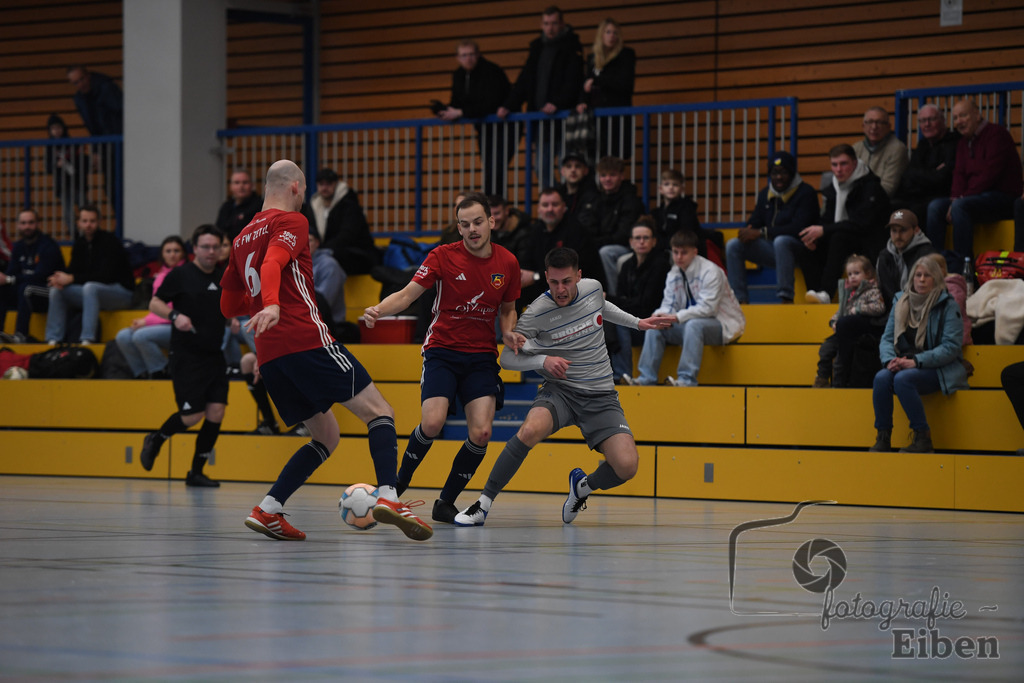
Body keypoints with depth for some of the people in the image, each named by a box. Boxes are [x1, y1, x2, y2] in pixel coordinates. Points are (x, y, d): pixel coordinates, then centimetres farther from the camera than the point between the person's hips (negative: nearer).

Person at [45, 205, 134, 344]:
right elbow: (72, 271, 8)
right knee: (56, 290, -6)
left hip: (122, 292, -8)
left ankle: (88, 339, -41)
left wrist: (72, 279, -24)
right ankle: (53, 340, -9)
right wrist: (60, 280, -18)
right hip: (93, 292, 8)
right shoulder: (80, 244, 7)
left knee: (90, 287, -37)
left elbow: (106, 275, -24)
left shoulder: (109, 241, -15)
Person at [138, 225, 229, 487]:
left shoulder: (224, 276, 10)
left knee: (216, 411, -4)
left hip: (214, 355, 5)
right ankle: (155, 441, 23)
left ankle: (196, 472, 8)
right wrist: (174, 315, -21)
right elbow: (155, 303, -4)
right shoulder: (181, 275, -6)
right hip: (186, 356, -5)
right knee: (193, 415, -7)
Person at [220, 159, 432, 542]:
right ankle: (387, 495, -27)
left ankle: (267, 510, 1)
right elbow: (273, 263, -20)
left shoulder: (242, 238, 23)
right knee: (379, 411, -6)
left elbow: (229, 306, 28)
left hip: (269, 354, 8)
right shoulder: (291, 222, 1)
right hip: (306, 339, -8)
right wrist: (272, 304, -37)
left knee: (325, 437, 16)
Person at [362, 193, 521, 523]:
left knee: (481, 433, -14)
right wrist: (379, 310, -29)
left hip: (482, 356, 3)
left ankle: (446, 502, 5)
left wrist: (509, 332, -5)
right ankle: (397, 486, 1)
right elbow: (407, 295, -10)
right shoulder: (443, 256, -8)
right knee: (433, 422, -23)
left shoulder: (507, 263, 1)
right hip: (442, 350, -3)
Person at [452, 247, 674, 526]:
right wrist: (544, 360, -21)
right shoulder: (538, 312, -14)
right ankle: (484, 503, -22)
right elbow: (507, 357, -6)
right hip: (560, 389, -3)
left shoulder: (593, 288, -2)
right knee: (530, 430, -36)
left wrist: (638, 323, 26)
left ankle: (583, 486, 18)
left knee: (626, 466, -18)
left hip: (601, 396, 3)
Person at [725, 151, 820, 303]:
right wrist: (748, 233, -13)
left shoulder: (805, 193, -7)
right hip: (772, 250, 6)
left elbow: (798, 228, -19)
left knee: (781, 241, -39)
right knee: (733, 245, -12)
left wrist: (762, 232, -22)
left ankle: (786, 297, -39)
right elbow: (754, 223, 15)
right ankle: (741, 299, -19)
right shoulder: (765, 195, 14)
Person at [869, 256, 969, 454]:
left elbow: (951, 347, -13)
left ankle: (923, 438, -24)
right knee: (882, 377, -27)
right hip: (904, 364, 5)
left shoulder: (948, 306, -6)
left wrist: (917, 361, -22)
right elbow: (887, 338, 8)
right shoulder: (901, 302, 10)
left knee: (903, 378, -33)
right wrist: (890, 360, -14)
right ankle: (883, 438, -21)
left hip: (939, 370, -4)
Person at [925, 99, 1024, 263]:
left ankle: (963, 261, -33)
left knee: (960, 206, -32)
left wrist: (960, 200, -20)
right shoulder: (963, 142, 18)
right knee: (935, 206, -9)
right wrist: (955, 197, -11)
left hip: (1003, 197, -8)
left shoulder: (996, 134, -9)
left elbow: (990, 174, -18)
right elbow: (959, 174, 12)